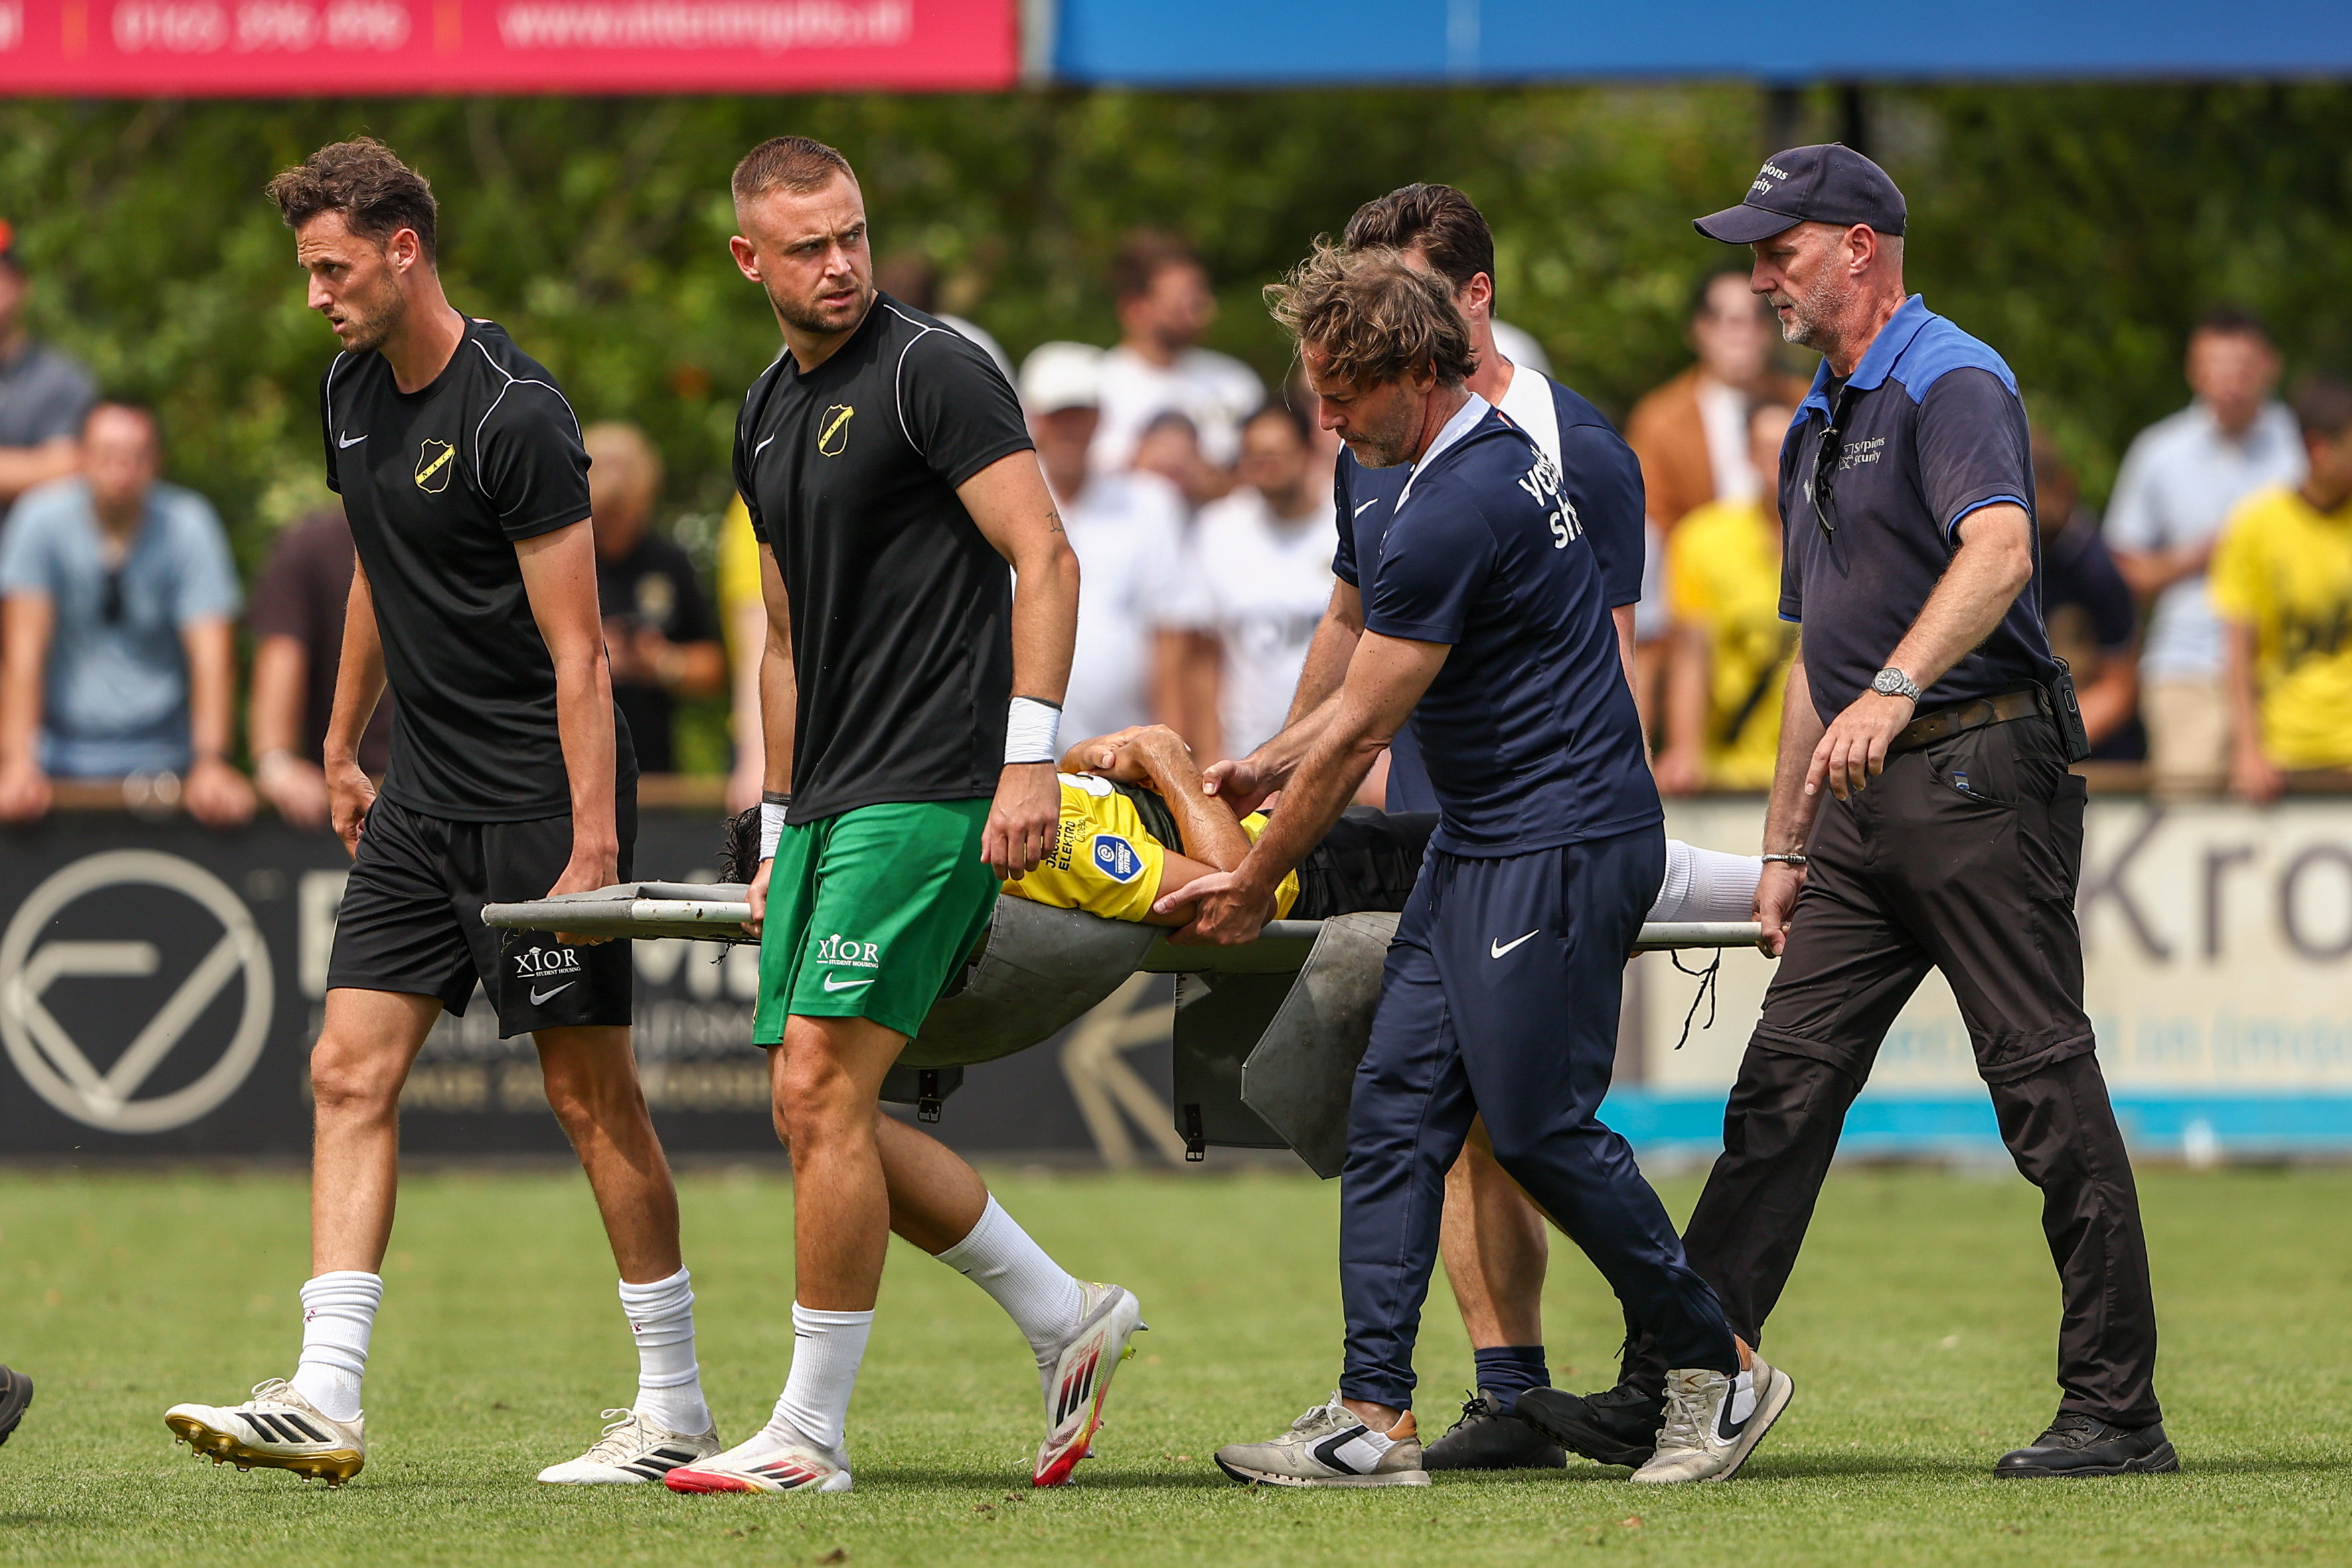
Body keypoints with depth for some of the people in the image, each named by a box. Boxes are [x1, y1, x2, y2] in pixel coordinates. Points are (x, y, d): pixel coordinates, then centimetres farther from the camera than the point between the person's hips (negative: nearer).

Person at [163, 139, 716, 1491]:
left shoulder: (514, 414, -18)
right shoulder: (353, 393, 8)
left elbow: (577, 651, -19)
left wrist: (596, 845, -23)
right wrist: (344, 748, 26)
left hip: (540, 792, -8)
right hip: (424, 795, 8)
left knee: (592, 1090, -2)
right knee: (351, 1072, -2)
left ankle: (676, 1406, 8)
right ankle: (327, 1402, -6)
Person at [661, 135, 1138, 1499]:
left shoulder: (931, 372, -8)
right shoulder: (769, 416, 17)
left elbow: (1046, 557, -14)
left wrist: (1030, 760, -21)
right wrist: (780, 833, 23)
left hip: (930, 795, -9)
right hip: (829, 807, 9)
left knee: (823, 1089, -12)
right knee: (816, 1113, 6)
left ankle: (810, 1435, -6)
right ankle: (1068, 1320, 17)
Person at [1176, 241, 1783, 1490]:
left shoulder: (1456, 513, -20)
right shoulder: (1500, 454, 12)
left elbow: (1356, 735, -14)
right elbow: (1370, 696, 25)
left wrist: (1255, 885, -4)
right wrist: (1264, 770, 28)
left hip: (1556, 854, -10)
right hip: (1481, 849, 10)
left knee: (1542, 1130, -5)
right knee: (1396, 1110, 3)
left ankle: (1719, 1371, 10)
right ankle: (1373, 1416, 0)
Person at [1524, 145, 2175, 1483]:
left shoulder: (1952, 383, -9)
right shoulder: (1821, 425, 21)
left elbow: (1998, 553, -28)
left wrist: (1895, 691, -42)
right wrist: (1788, 845, 23)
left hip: (1980, 777, -9)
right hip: (1866, 807, 9)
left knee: (2047, 1086, -7)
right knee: (1785, 1090, 3)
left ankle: (2119, 1412, -3)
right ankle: (1667, 1397, 0)